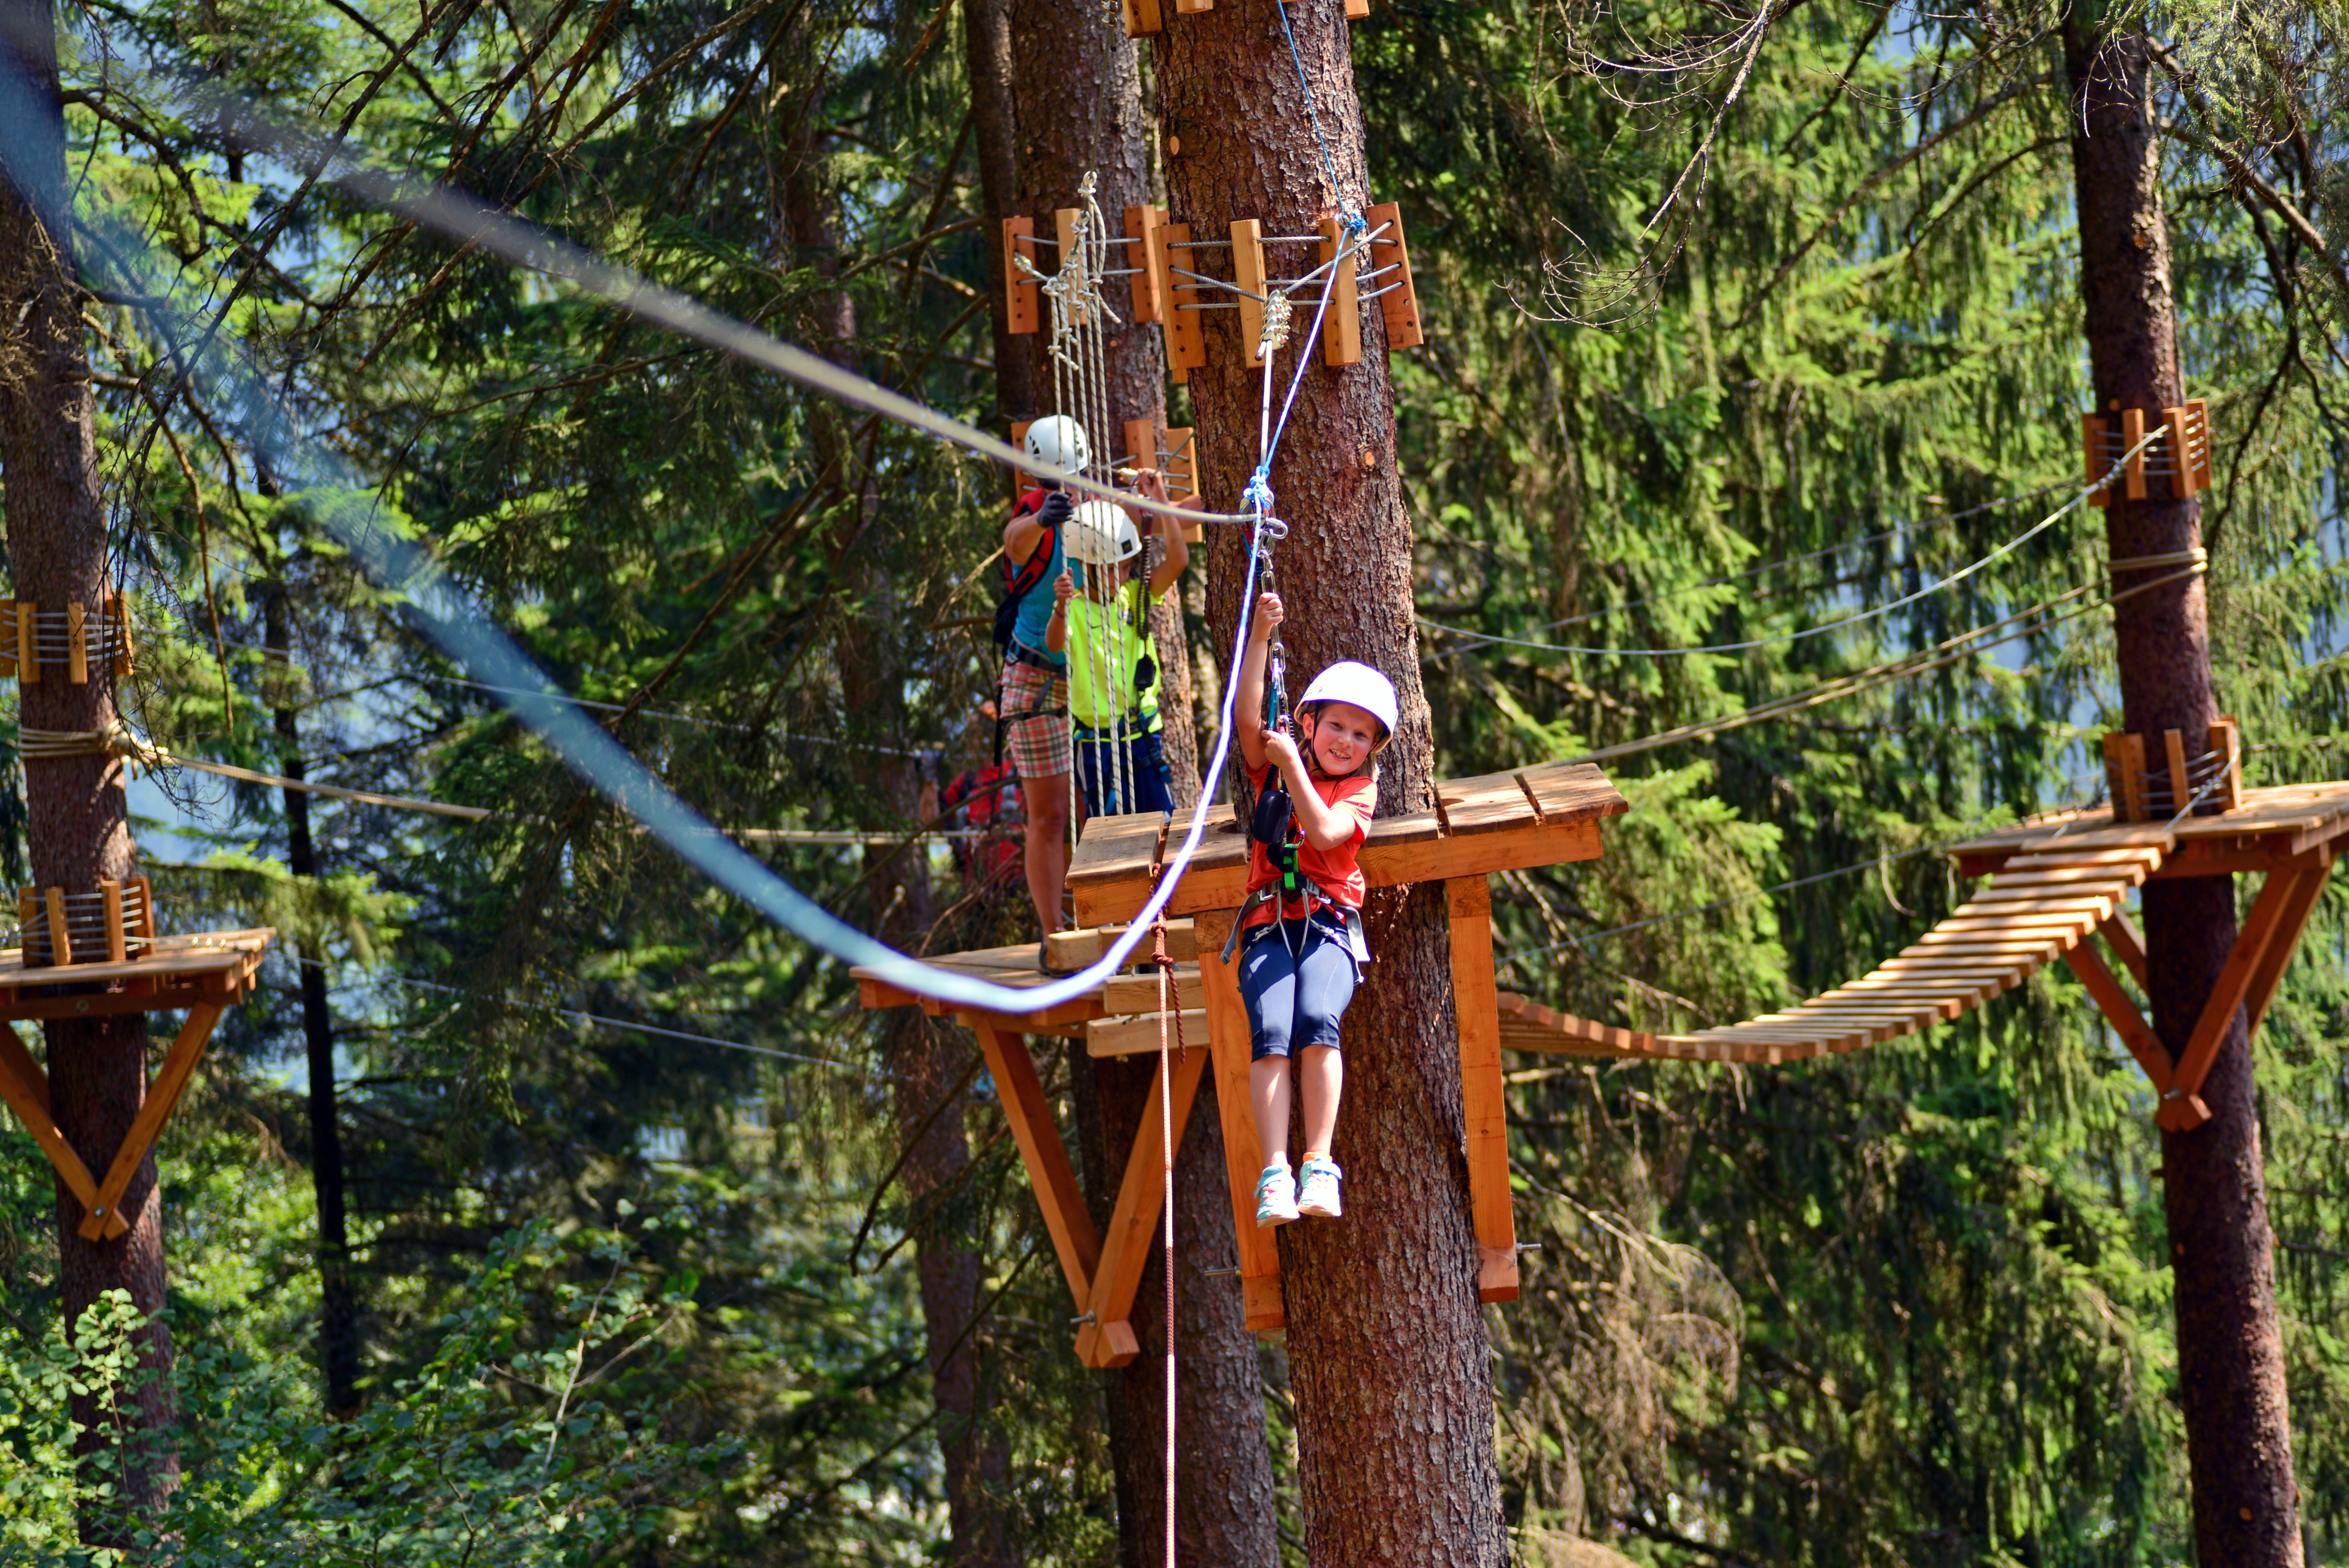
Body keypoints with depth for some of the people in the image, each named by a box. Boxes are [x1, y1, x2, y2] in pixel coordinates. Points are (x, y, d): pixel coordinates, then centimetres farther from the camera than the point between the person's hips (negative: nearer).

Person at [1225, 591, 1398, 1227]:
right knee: (1270, 1031, -23)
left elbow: (1325, 832, -9)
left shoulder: (1360, 788, 11)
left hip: (1328, 924, -1)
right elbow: (1247, 717, 0)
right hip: (1268, 924, 1)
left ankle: (1319, 1165, -28)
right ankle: (1275, 1175, -31)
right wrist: (1260, 637, -7)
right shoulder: (1271, 768, 17)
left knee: (1317, 1020, -29)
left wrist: (1293, 765, -7)